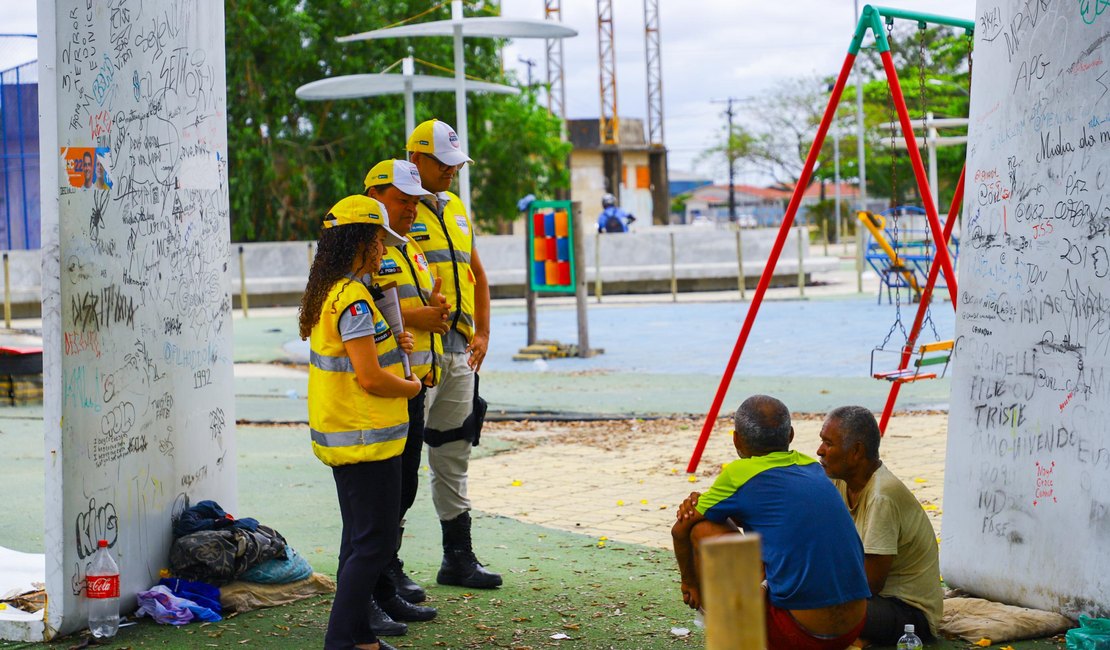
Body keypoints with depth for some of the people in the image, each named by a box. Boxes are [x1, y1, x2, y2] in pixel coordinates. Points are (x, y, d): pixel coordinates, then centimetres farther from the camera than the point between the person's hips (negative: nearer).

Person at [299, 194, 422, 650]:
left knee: (359, 539, 16)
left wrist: (389, 345, 9)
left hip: (339, 437, 10)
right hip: (365, 440, -10)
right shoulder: (353, 299, -20)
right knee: (375, 542, -4)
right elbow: (369, 379, -24)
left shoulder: (326, 294, 11)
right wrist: (411, 386, -6)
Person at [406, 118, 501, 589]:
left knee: (454, 456, 13)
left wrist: (481, 332, 14)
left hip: (458, 350, 8)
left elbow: (476, 273, 24)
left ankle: (458, 559, 20)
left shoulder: (455, 208, 18)